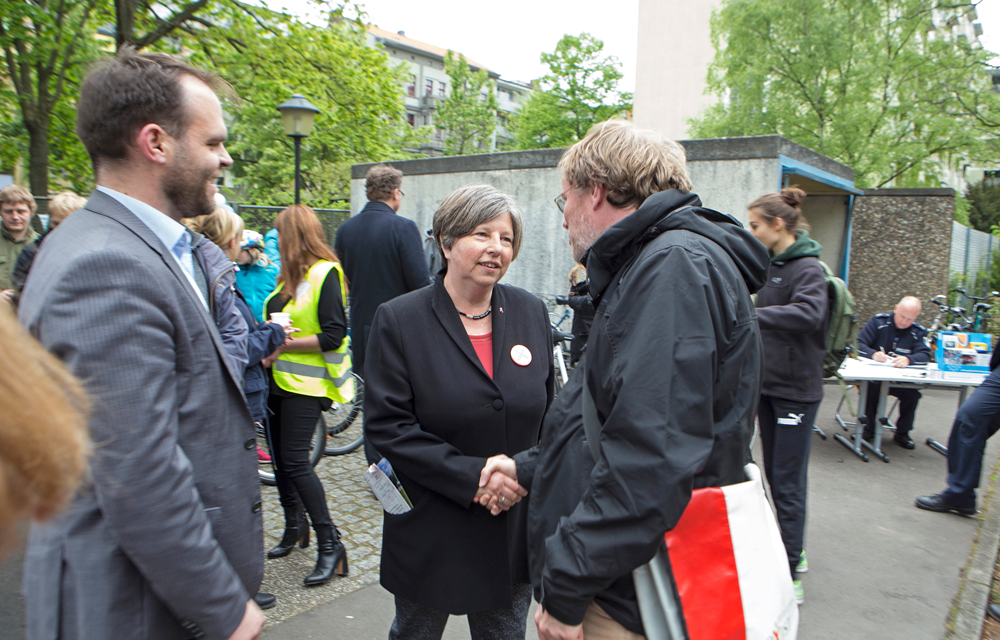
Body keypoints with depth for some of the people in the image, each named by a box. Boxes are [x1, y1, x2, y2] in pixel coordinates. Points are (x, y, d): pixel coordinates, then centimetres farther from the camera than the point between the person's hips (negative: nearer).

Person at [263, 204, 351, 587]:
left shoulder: (325, 274, -13)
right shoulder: (290, 275, 13)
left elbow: (333, 336, -19)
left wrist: (284, 345, -17)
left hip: (305, 383, -9)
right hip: (280, 379, 9)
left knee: (295, 461, -11)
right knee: (280, 457, 14)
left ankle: (330, 544, 0)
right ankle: (295, 528, 33)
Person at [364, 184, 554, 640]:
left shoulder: (531, 312, 0)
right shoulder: (398, 320, -11)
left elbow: (550, 411, 6)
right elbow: (386, 426, -14)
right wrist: (473, 476, -21)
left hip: (516, 527, 3)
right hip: (431, 531, -2)